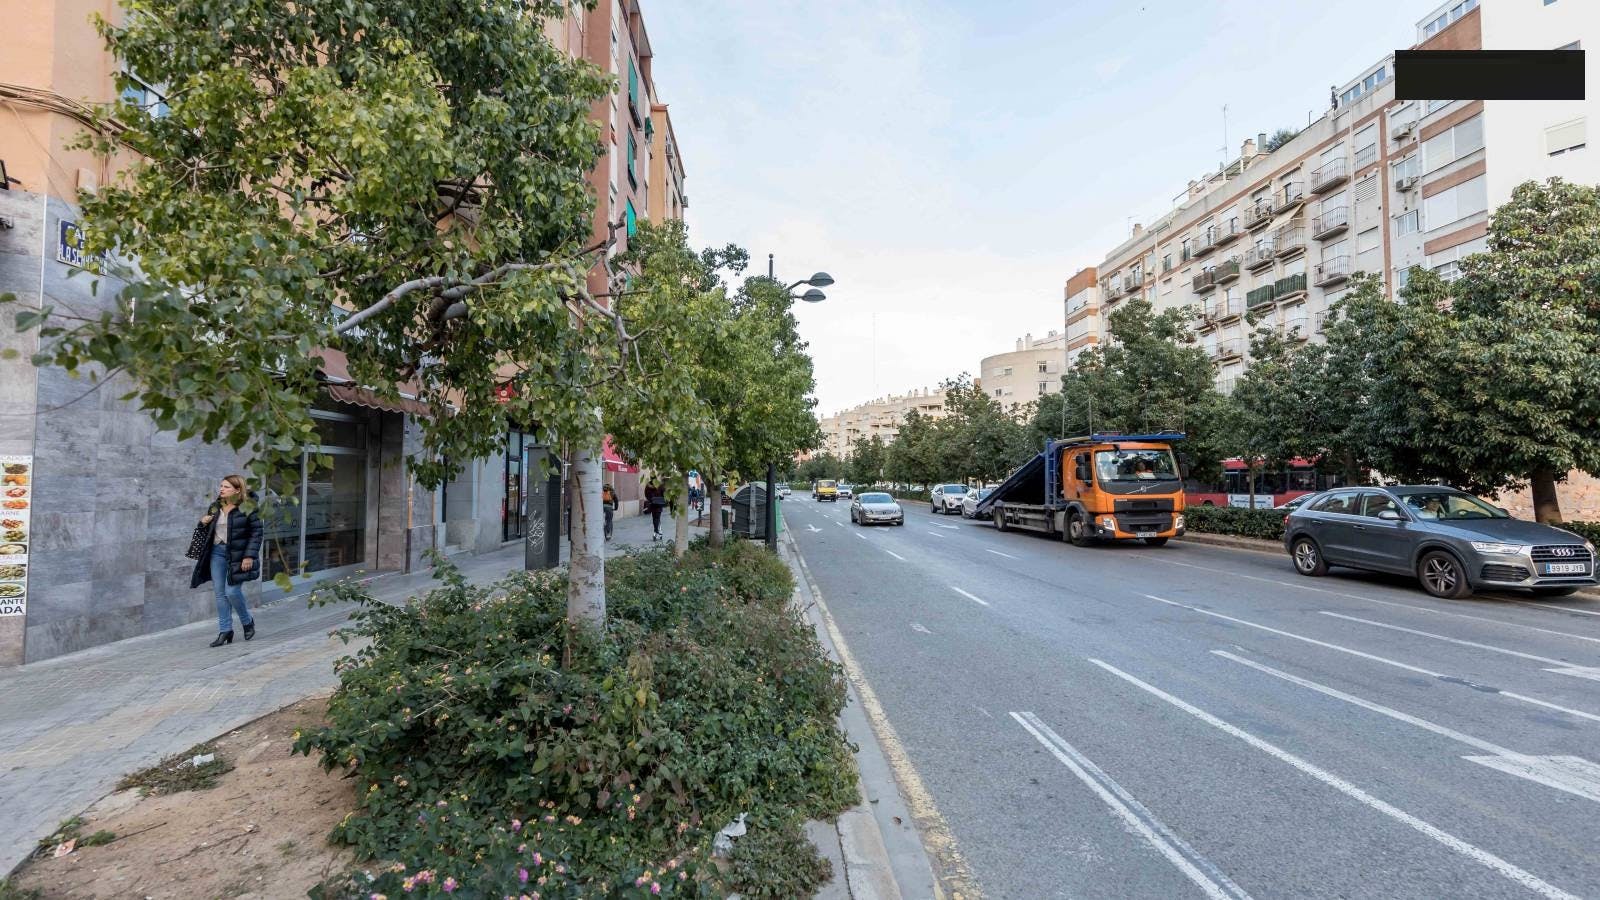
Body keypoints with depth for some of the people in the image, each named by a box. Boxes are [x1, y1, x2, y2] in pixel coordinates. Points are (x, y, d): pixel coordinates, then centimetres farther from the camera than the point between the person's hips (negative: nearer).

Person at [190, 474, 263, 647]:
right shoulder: (214, 506, 9)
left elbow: (257, 532, -11)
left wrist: (249, 556, -16)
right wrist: (203, 522, -1)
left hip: (237, 554, -6)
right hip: (217, 552, 6)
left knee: (232, 591, -8)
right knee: (220, 593, 6)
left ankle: (247, 622, 17)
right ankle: (225, 631, 14)